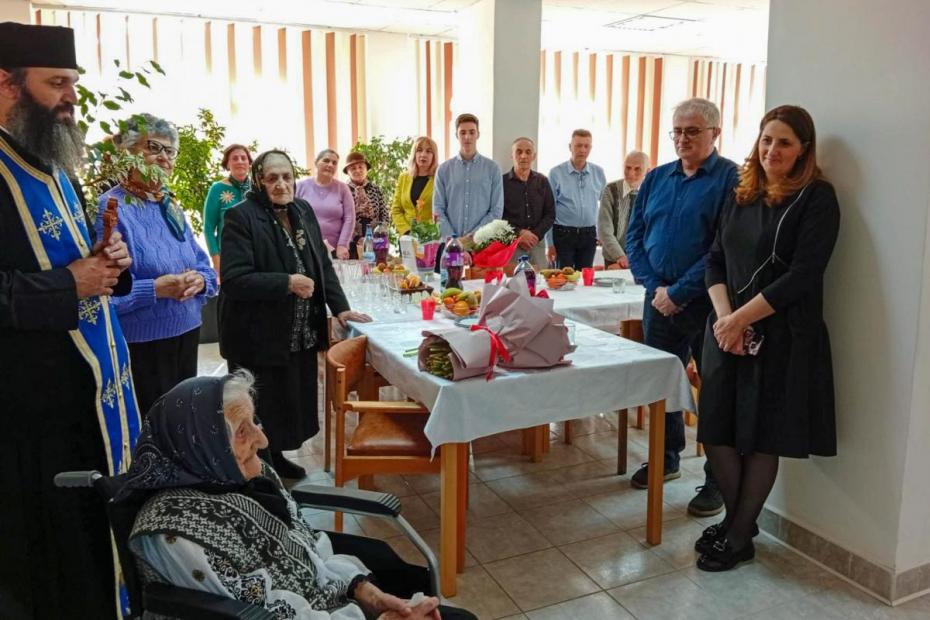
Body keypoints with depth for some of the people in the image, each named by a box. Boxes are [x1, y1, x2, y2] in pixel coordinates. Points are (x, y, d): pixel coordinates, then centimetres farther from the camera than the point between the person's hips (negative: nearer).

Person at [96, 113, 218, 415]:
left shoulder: (171, 206, 11)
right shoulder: (111, 208, -13)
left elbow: (204, 265, 14)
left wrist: (201, 280, -8)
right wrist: (155, 289, -27)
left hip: (186, 338, 8)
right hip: (140, 347, -7)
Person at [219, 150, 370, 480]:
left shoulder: (303, 211, 8)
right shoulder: (241, 218, -13)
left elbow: (323, 264, 12)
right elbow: (234, 280, -21)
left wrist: (340, 307, 3)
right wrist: (287, 283, -23)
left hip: (300, 334, 7)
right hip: (258, 338, -6)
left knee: (292, 401, 15)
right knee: (263, 410, 5)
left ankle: (276, 458, 36)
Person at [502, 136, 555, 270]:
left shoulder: (542, 181, 11)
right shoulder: (502, 182, 1)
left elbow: (550, 214, 10)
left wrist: (535, 235, -5)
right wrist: (519, 233, -13)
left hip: (537, 244, 3)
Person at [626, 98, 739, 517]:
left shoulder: (731, 179, -8)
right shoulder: (656, 178, 10)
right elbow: (634, 235, 8)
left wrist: (680, 293, -17)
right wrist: (655, 286, -6)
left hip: (707, 305, -6)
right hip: (659, 301, 6)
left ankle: (718, 480, 17)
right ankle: (666, 458, 35)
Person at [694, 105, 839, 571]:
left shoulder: (817, 199, -6)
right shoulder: (740, 196, 11)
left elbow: (802, 275, -14)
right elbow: (715, 260, 8)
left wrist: (741, 318, -15)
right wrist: (724, 316, -8)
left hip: (783, 337, -5)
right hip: (728, 333, 5)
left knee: (761, 438, 4)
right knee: (716, 432, 8)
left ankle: (739, 538, 21)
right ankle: (738, 517, 31)